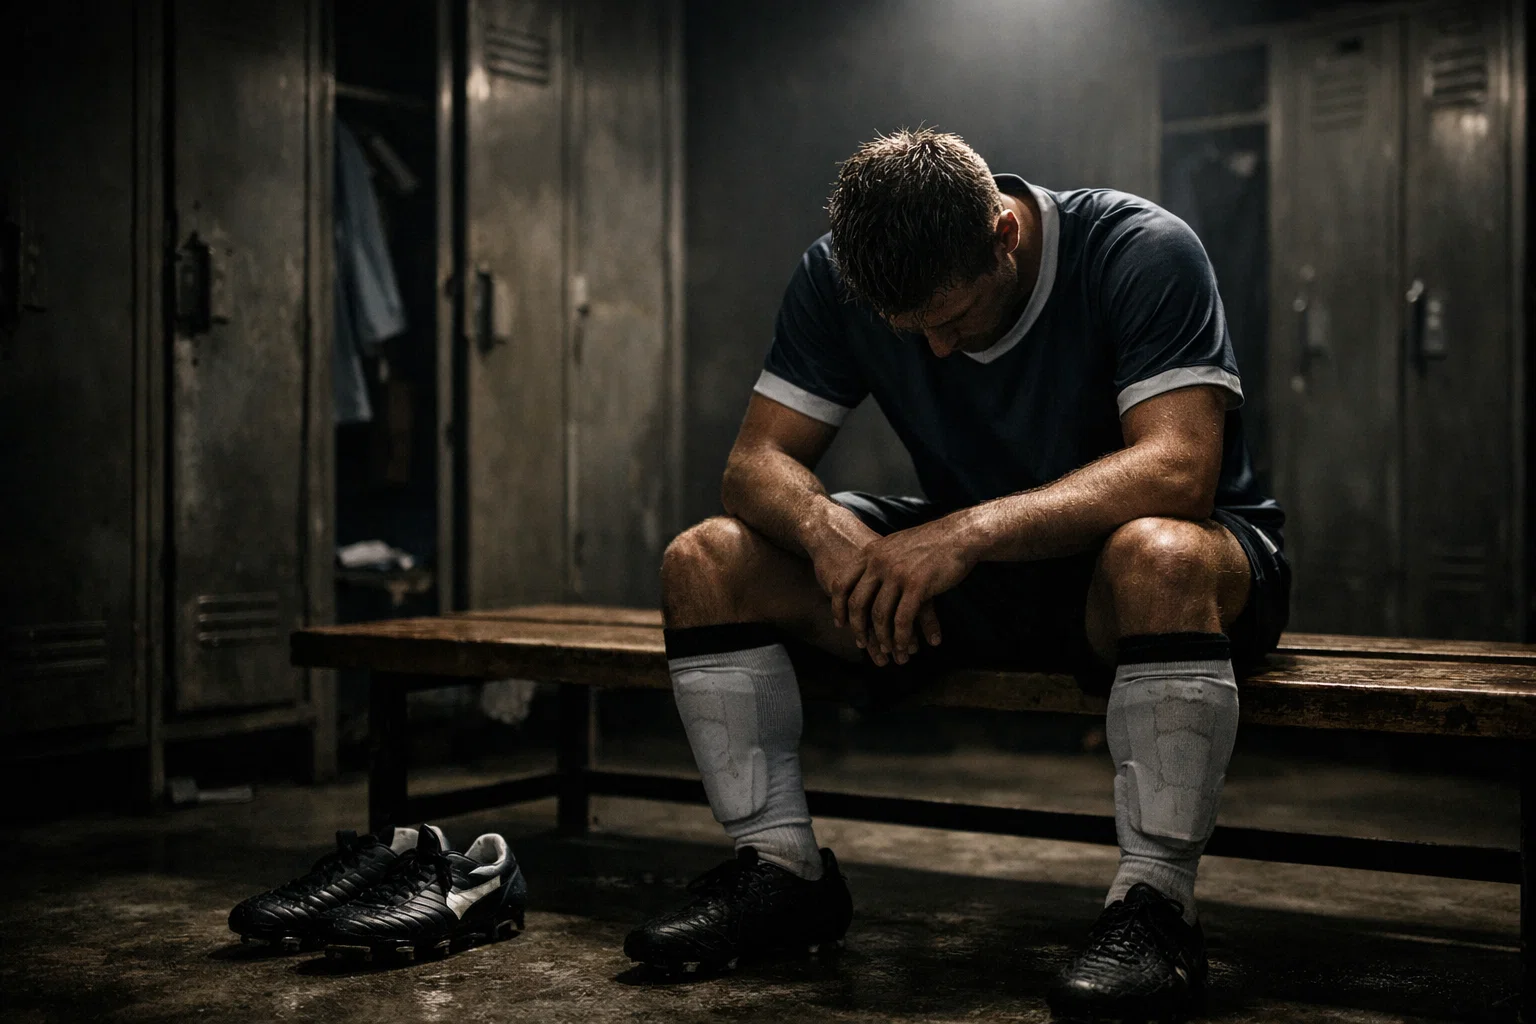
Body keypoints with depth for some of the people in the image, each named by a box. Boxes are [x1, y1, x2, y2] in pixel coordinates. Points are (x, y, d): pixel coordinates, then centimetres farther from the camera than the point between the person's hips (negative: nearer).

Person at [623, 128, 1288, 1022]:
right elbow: (758, 461, -9)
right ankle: (782, 867, -4)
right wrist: (825, 530, -32)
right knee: (704, 563, -11)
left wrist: (971, 532, -44)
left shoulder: (1143, 252, -21)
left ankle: (1156, 904, -28)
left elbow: (1177, 469, -32)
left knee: (1158, 558, -43)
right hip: (975, 574, 5)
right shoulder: (838, 277, -7)